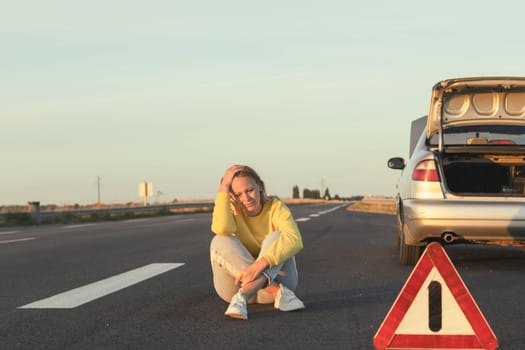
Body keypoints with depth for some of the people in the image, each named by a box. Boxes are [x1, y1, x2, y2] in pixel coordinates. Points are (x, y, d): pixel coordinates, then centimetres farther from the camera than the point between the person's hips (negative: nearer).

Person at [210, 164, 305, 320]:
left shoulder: (276, 207, -12)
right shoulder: (231, 209, -6)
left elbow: (295, 241, -32)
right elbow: (222, 230, -32)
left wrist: (259, 264, -45)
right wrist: (223, 188, -26)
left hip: (274, 277, -1)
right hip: (237, 281, 1)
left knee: (277, 237, -26)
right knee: (221, 241, -25)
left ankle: (242, 297, -44)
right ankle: (279, 293, -34)